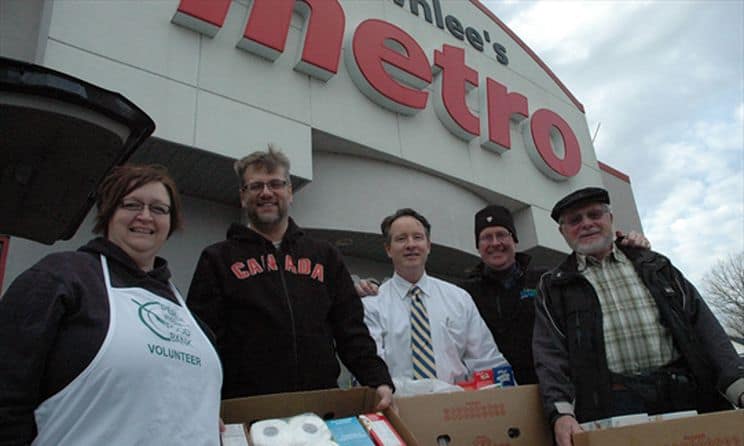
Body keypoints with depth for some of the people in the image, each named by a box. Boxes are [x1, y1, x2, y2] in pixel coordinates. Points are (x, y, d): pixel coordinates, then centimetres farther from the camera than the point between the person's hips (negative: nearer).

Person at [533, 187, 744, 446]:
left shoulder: (655, 265, 18)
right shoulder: (553, 287, 9)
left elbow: (702, 324, 11)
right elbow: (550, 354, -1)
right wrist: (562, 412, -17)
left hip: (686, 393, 3)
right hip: (611, 401, -2)